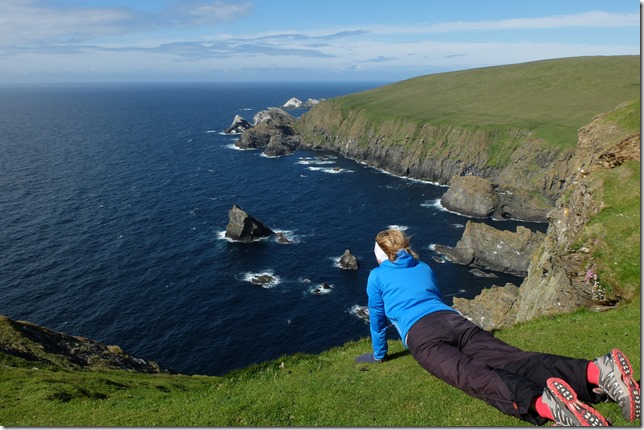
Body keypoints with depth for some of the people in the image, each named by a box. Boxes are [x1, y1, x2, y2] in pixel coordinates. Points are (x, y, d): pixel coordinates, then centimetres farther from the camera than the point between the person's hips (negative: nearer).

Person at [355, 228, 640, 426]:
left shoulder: (377, 277, 19)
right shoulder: (424, 268, 33)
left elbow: (377, 319, 25)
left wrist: (378, 355, 40)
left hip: (422, 336, -5)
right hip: (456, 321, 5)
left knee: (472, 375, -29)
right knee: (513, 360, -14)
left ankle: (544, 403, -58)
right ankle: (597, 371, -39)